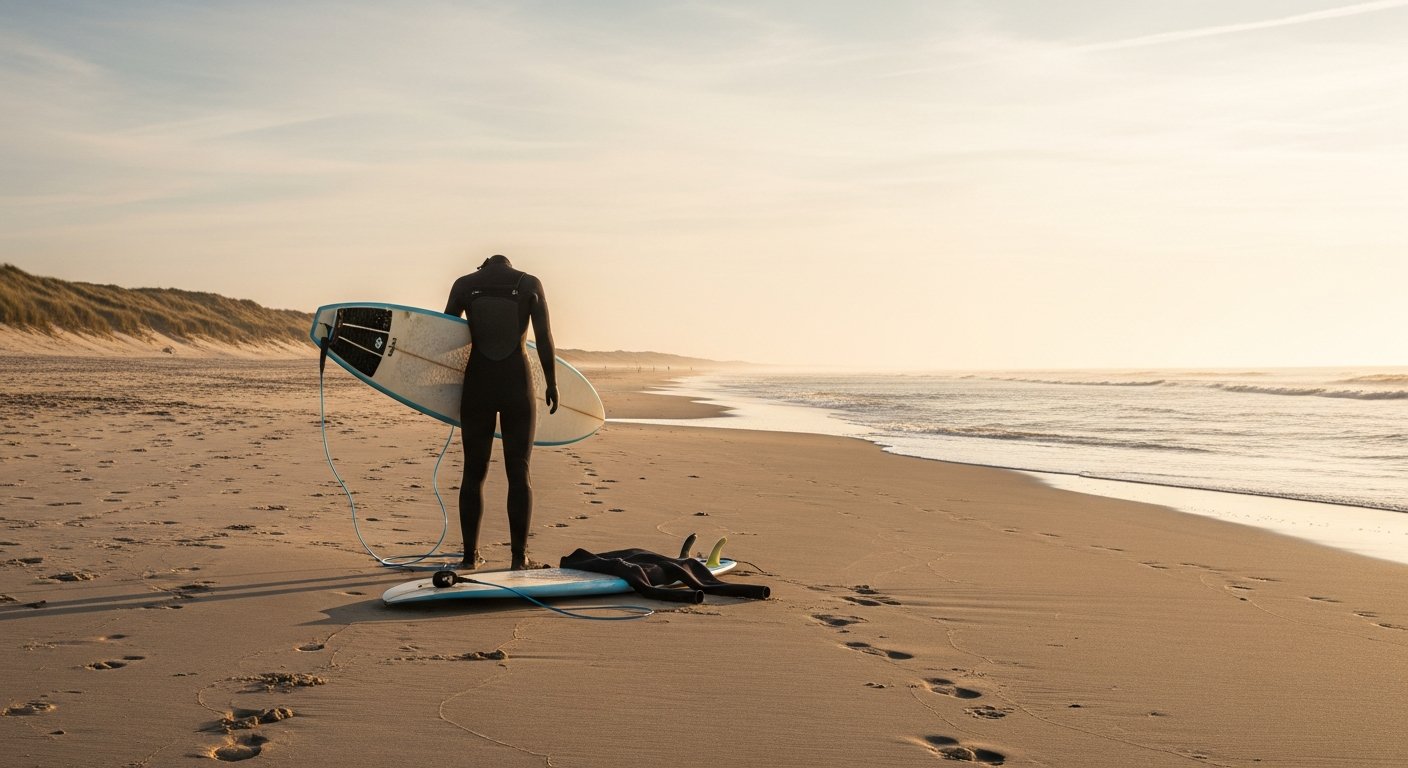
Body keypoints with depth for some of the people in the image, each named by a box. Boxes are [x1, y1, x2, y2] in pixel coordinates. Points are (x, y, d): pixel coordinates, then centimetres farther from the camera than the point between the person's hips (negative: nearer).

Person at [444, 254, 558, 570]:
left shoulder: (464, 284, 5)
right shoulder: (530, 284, 1)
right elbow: (544, 337, -4)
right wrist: (551, 384, 4)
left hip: (477, 388, 1)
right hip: (517, 389, -1)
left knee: (474, 472, 10)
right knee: (519, 472, 4)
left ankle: (470, 555, 11)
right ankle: (519, 556, 3)